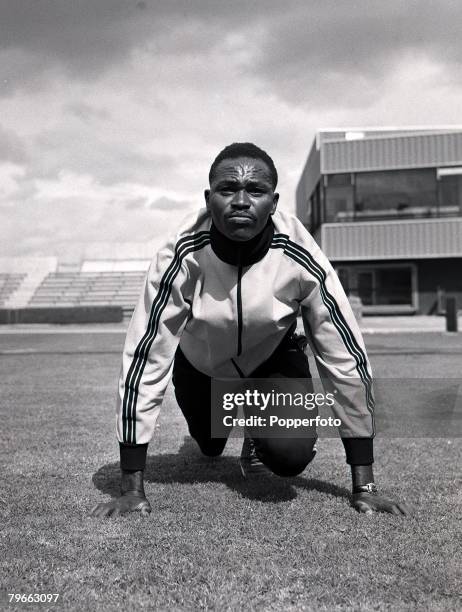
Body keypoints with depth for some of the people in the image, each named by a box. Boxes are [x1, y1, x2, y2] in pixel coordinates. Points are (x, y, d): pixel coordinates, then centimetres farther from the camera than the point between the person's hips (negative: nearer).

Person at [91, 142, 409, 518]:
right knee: (209, 448, 20)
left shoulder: (301, 260, -32)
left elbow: (347, 361, -25)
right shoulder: (182, 257, -33)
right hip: (200, 364, 1)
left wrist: (364, 487, -22)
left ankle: (257, 435, 15)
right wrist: (132, 489, -28)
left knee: (291, 456, -23)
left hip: (273, 358, 0)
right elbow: (145, 359, -30)